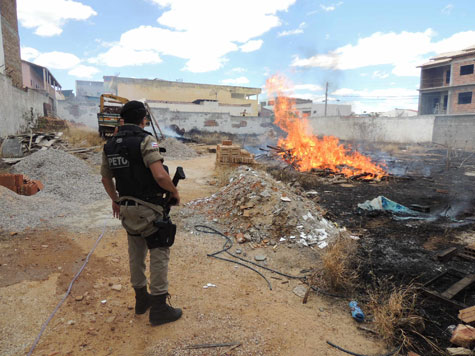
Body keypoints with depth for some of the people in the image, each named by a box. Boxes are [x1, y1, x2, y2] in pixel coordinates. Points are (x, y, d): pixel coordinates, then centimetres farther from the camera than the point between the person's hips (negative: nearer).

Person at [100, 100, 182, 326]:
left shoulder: (110, 145, 6)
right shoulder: (145, 140, -16)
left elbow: (106, 178, 16)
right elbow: (160, 175, -27)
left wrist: (115, 200, 30)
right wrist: (175, 192, -10)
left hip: (127, 208, 7)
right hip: (148, 208, -7)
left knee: (136, 253, 19)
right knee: (159, 254, 4)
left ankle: (141, 299, 34)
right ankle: (159, 308, 11)